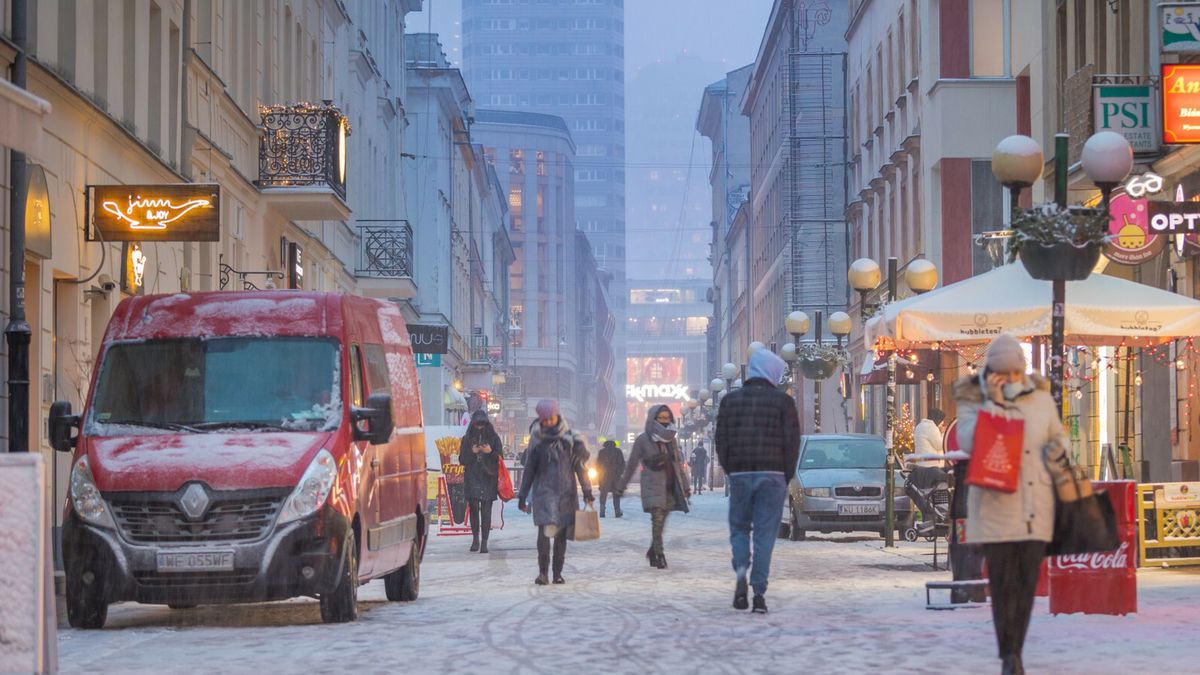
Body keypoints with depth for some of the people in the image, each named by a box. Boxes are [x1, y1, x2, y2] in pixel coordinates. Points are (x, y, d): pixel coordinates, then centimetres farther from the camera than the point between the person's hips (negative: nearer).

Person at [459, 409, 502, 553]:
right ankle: (475, 538, 10)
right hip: (472, 479, 1)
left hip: (488, 478, -1)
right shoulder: (467, 439, 9)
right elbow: (462, 460, 7)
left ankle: (484, 542, -3)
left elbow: (500, 458, 5)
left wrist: (491, 452, -14)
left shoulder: (494, 438, 6)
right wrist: (472, 452, -11)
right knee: (473, 508, -3)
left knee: (486, 510, -5)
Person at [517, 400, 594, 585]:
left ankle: (557, 573, 9)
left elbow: (579, 466, 5)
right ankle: (543, 572, -13)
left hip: (566, 493, 1)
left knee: (561, 534, 3)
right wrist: (522, 496, 11)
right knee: (545, 531, -14)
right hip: (544, 492, -1)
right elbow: (529, 470, 11)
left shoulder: (569, 438, 4)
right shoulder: (537, 440, 5)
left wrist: (587, 491, -1)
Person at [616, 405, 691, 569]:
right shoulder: (643, 439, -2)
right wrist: (621, 486, 5)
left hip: (670, 487, 4)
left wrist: (686, 485, 13)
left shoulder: (671, 439, 11)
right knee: (657, 520, -14)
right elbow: (632, 464, 3)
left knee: (661, 522, 6)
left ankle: (652, 552, 24)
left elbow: (679, 463, 16)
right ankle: (659, 556, -13)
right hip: (653, 486, -4)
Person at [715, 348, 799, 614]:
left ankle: (741, 570, -10)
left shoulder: (730, 400, 7)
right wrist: (786, 477, 7)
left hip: (739, 474, 1)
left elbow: (721, 440, 5)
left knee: (739, 527, 16)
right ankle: (759, 592, -4)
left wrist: (730, 472, 11)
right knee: (765, 533, 1)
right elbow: (792, 442, -2)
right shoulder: (783, 401, 0)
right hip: (772, 474, -1)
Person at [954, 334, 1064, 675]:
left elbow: (1058, 435, 23)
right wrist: (993, 402, -18)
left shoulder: (1041, 397, 8)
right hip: (995, 504, -3)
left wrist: (1057, 446, 4)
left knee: (1027, 581, 2)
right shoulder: (973, 401, 0)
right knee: (1003, 582, -6)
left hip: (1035, 505, 3)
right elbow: (969, 442, -16)